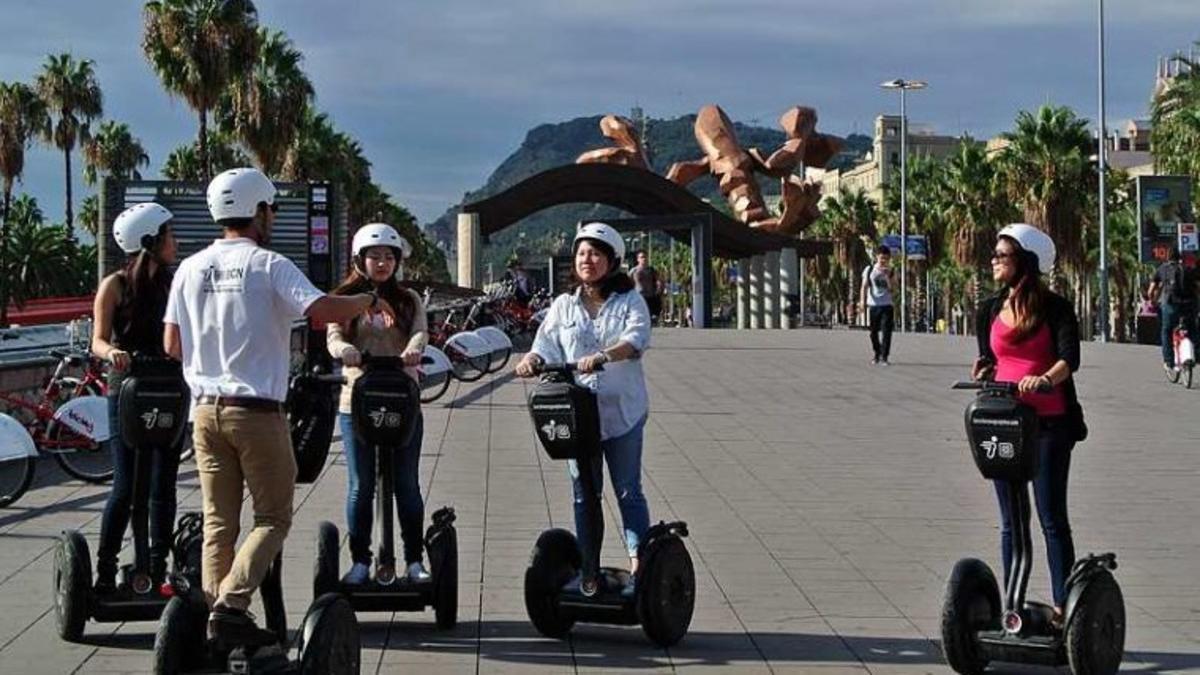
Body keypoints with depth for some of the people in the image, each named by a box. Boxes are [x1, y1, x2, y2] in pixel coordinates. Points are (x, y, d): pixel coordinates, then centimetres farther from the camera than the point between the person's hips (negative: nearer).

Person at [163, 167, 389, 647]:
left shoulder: (191, 269, 7)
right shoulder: (268, 265, -9)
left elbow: (172, 345, 9)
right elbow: (322, 310, -22)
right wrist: (368, 301, -4)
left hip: (206, 408, 5)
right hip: (256, 412, -5)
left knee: (219, 521, 11)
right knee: (273, 518, 3)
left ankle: (217, 612, 8)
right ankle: (230, 604, -11)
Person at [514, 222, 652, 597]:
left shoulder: (630, 302, 0)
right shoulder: (564, 306, 10)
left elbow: (636, 339, -18)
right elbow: (546, 344, 1)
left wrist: (602, 357, -36)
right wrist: (531, 361, -22)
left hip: (622, 411, -3)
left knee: (628, 492, 1)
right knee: (583, 494, 8)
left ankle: (639, 566, 3)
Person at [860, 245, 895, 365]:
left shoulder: (890, 271, 6)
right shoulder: (869, 270, 5)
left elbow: (891, 288, -3)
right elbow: (865, 286, 2)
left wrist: (887, 276, -14)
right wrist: (862, 299, -11)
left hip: (887, 305, -1)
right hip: (873, 305, 1)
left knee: (886, 331, -11)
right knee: (874, 332, 8)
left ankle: (884, 357, -10)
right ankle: (877, 354, 27)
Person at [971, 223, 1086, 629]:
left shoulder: (1054, 308, -4)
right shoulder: (989, 312, 10)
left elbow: (1070, 357, -16)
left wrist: (1046, 379, -36)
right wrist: (984, 373, -8)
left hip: (1049, 425, -4)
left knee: (1052, 517, -3)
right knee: (1010, 520, 8)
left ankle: (1062, 605, 1)